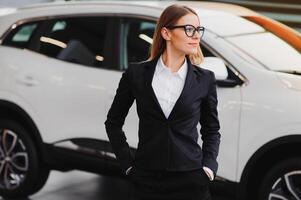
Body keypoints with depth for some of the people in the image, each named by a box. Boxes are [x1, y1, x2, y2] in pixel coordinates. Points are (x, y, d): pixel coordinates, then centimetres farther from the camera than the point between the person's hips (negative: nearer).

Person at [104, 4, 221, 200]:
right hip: (147, 180, 0)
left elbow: (211, 130, 12)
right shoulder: (137, 74, 1)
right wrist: (128, 163, 3)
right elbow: (113, 122, 10)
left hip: (191, 180, 0)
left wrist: (208, 168, -1)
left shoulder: (205, 79, 3)